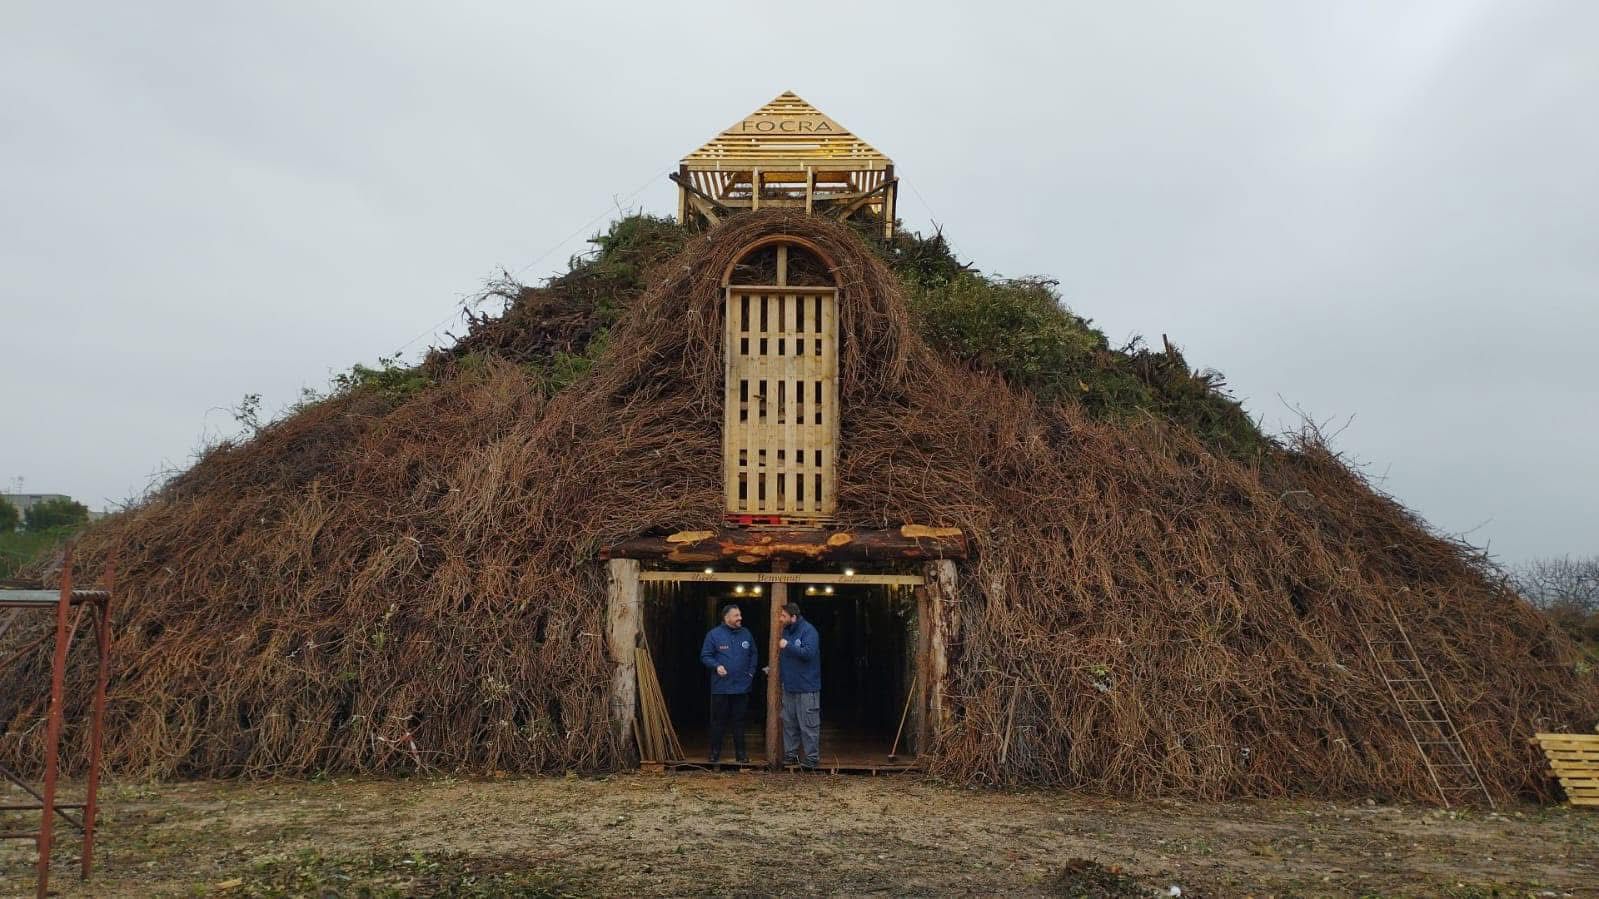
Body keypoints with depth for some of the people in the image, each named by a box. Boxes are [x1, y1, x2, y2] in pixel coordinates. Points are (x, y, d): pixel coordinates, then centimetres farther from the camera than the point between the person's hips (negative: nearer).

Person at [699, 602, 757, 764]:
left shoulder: (746, 633, 6)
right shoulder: (714, 634, -6)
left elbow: (753, 655, 16)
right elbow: (705, 656, -3)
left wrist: (751, 672, 7)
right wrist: (716, 666, -18)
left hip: (742, 688, 3)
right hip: (721, 688, -3)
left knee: (739, 721, 9)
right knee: (718, 721, 4)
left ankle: (740, 752, 17)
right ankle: (715, 752, 15)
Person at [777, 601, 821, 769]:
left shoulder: (808, 631, -13)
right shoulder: (786, 631, 12)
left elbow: (809, 652, -26)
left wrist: (788, 646, -23)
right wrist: (780, 675, 17)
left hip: (806, 687, -8)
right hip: (789, 686, 8)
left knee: (808, 725, -4)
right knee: (789, 723, 14)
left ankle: (811, 758, 2)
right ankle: (790, 754, 24)